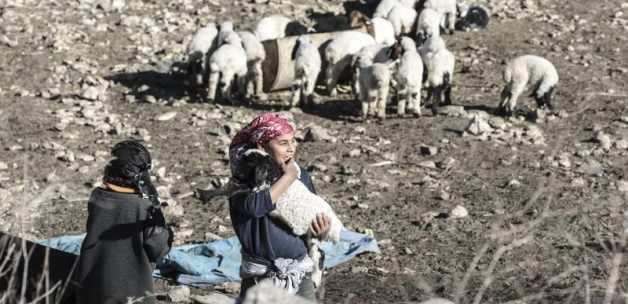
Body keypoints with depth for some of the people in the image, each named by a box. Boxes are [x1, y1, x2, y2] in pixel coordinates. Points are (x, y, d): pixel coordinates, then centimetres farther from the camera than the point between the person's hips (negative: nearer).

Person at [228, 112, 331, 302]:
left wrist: (322, 228, -9)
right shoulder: (245, 177, -9)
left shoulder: (301, 176, 3)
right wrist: (288, 177, -19)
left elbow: (315, 214, 15)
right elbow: (254, 206, -29)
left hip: (300, 273, 4)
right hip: (261, 275, -3)